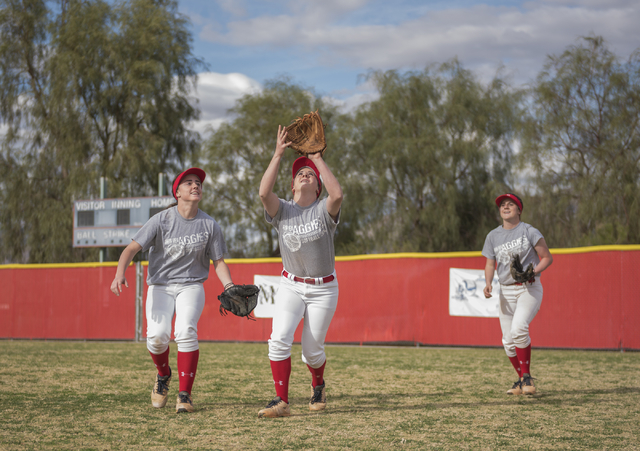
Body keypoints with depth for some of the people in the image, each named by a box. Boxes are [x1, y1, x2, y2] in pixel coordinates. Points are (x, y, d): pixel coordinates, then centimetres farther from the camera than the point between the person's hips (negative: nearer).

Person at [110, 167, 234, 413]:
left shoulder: (209, 225, -1)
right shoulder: (161, 220, -9)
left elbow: (218, 261, 5)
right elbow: (132, 248, -14)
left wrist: (229, 286, -13)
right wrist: (119, 274, -32)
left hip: (191, 285, 1)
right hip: (160, 286, -1)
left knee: (186, 331, -25)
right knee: (157, 336, -21)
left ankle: (184, 395, -14)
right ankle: (163, 375, 14)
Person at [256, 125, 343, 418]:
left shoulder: (324, 210, -5)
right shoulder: (282, 210, 0)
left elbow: (337, 194, -28)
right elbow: (264, 192, -21)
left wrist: (318, 158, -19)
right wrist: (278, 155, -19)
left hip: (323, 288, -1)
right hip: (291, 286, 1)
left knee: (312, 350, 3)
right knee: (279, 339, -20)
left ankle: (318, 386, 35)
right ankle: (281, 401, -16)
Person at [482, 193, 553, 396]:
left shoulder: (529, 232, -5)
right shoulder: (493, 236, 9)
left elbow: (547, 257, -2)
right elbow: (490, 264, 12)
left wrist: (532, 272, -20)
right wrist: (488, 283, -7)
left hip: (530, 289, -5)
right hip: (506, 291, 5)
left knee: (518, 329, -26)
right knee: (508, 341, 3)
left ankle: (527, 377, -13)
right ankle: (522, 380, 22)